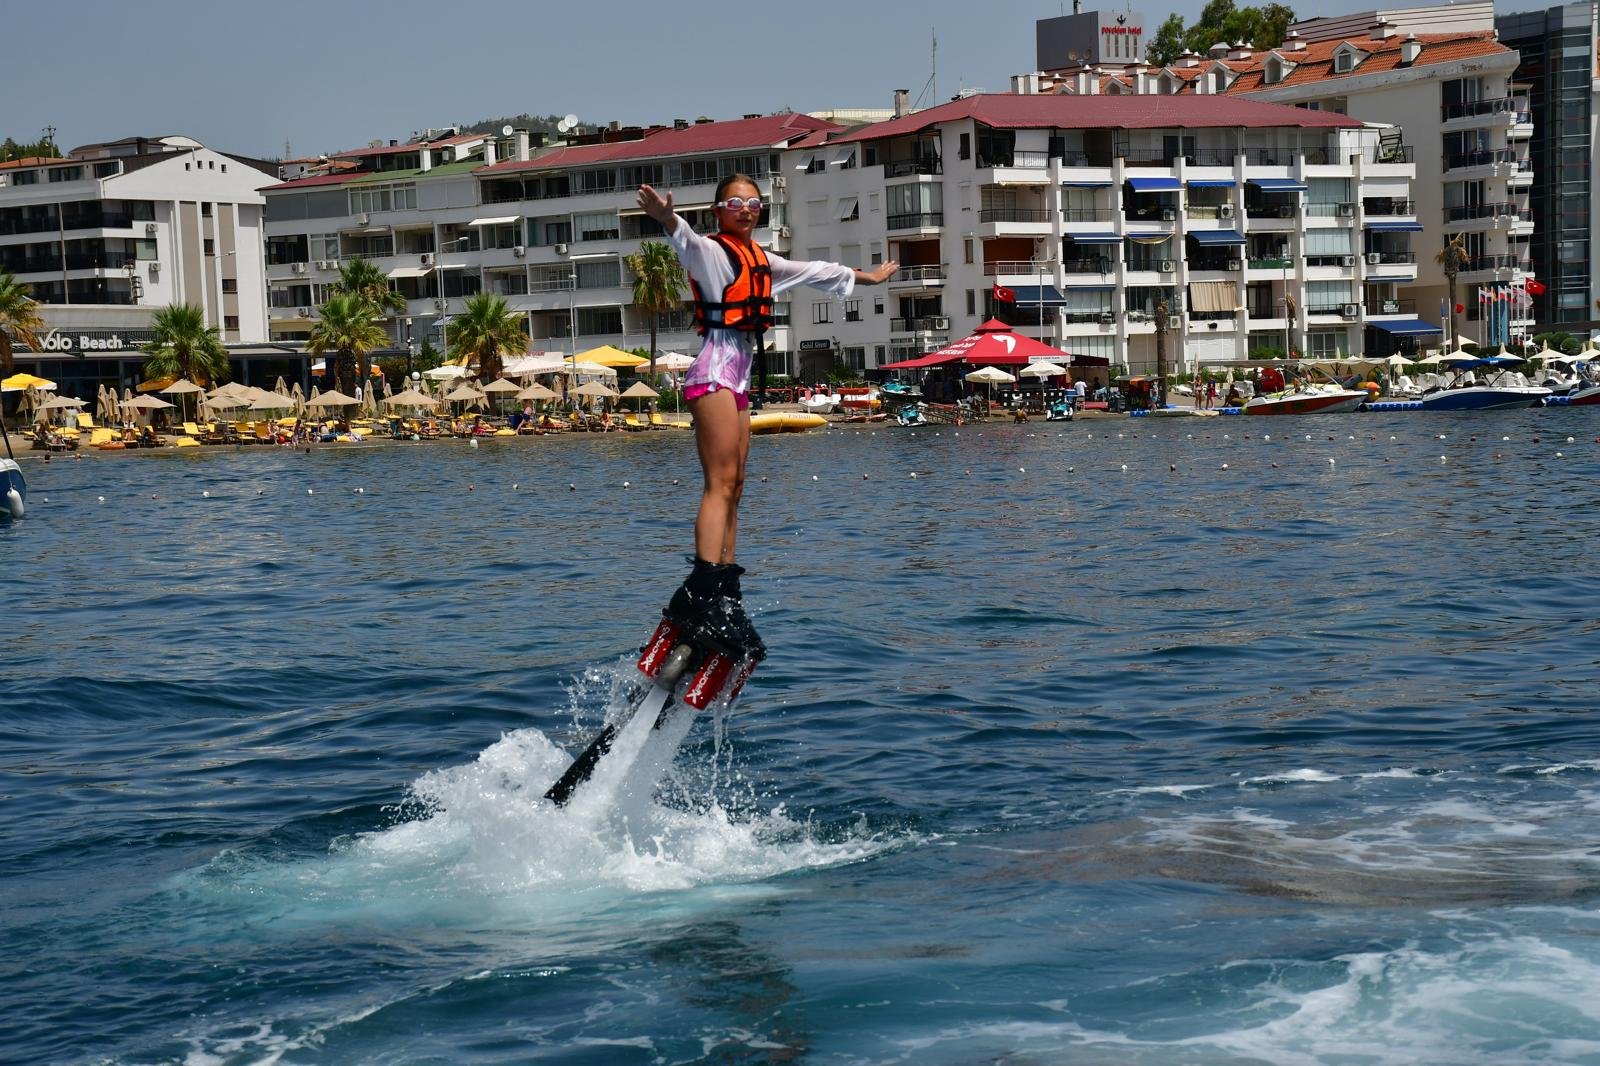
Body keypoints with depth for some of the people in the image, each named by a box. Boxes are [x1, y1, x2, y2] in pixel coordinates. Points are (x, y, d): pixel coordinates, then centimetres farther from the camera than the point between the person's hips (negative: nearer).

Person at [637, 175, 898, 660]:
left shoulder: (760, 260, 21)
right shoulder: (711, 251, -5)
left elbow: (814, 272, 36)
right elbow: (687, 242, -29)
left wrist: (863, 277, 50)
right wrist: (666, 219, -52)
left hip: (739, 377, 9)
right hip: (715, 369, -9)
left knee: (734, 488, 3)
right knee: (720, 483, -18)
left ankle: (726, 599, 1)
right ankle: (699, 594, -27)